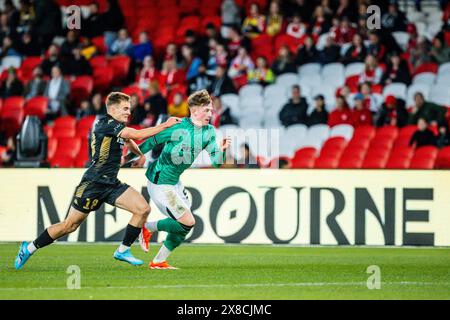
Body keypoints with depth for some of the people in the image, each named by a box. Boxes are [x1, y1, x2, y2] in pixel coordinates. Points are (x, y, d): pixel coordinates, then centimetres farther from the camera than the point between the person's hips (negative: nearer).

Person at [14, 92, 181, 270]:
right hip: (93, 183, -8)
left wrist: (140, 155, 18)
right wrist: (165, 125, -20)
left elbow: (128, 141, 36)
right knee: (70, 225, -2)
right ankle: (29, 248, 13)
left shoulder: (117, 127, 11)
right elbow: (137, 135, -25)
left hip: (111, 184, 8)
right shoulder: (105, 124, -15)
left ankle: (123, 250, 3)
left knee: (143, 208, -8)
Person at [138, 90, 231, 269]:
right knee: (188, 222, -12)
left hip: (175, 182, 8)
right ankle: (148, 228, 8)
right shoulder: (178, 128, -20)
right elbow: (151, 142, -10)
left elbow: (216, 162, -1)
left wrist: (221, 150, -21)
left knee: (184, 226, 9)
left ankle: (158, 262, 21)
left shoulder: (209, 132, 1)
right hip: (160, 184, -8)